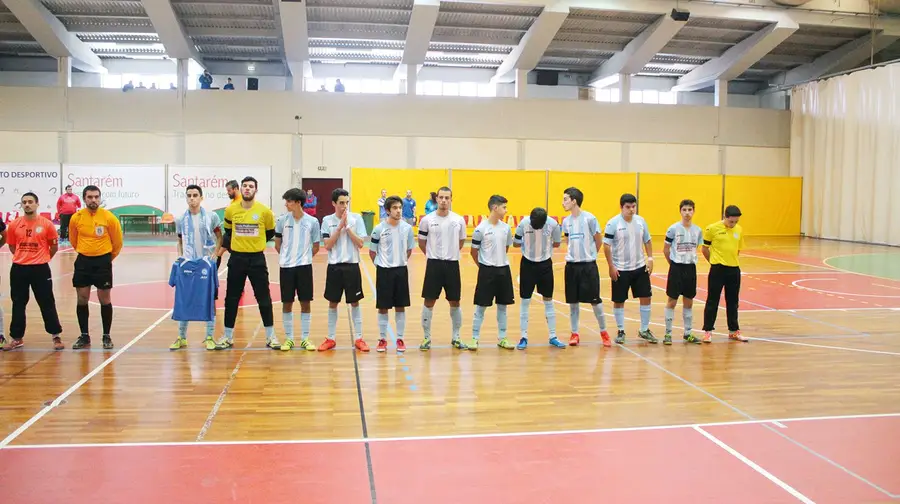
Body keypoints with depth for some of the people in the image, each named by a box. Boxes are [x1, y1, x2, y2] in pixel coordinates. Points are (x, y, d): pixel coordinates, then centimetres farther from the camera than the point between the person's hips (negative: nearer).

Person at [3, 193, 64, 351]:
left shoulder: (47, 224, -5)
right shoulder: (14, 225, 2)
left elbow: (54, 246, 5)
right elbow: (12, 246, 15)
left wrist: (43, 259, 8)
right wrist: (23, 257, 11)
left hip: (40, 269, -3)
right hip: (18, 269, 3)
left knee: (47, 303, 2)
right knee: (18, 304, 11)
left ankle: (56, 336, 11)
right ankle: (17, 337, 21)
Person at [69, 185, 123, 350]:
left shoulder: (109, 217, -9)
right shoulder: (76, 218, -2)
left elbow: (117, 242, 2)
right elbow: (73, 241, 14)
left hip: (103, 261, -2)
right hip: (83, 262, 2)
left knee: (105, 300, 2)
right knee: (82, 300, 6)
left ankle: (106, 336, 13)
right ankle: (84, 336, 18)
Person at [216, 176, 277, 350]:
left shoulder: (264, 211, -6)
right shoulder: (230, 210, 0)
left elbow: (270, 233, 9)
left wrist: (256, 243, 9)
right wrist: (233, 246, 7)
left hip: (257, 258, -2)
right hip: (236, 258, 2)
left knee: (264, 298, 3)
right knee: (232, 298, 7)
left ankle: (270, 336, 14)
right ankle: (228, 337, 18)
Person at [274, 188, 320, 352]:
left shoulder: (312, 221, -4)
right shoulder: (282, 220, 0)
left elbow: (315, 247, 5)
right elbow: (277, 244, 10)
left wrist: (303, 257, 8)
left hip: (304, 266, -1)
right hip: (286, 266, 1)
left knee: (305, 302, 4)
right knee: (287, 303, 6)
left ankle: (305, 338, 14)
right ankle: (288, 338, 16)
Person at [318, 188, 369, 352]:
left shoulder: (356, 218, -2)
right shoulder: (327, 220, 0)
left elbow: (360, 244, -7)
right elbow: (327, 245, -8)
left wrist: (347, 227, -14)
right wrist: (340, 226, -14)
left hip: (352, 266, -1)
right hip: (334, 266, 1)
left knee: (354, 302, 6)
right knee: (333, 303, 9)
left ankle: (358, 338, 15)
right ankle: (330, 339, 18)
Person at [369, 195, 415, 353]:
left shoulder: (407, 228, -1)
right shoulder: (379, 229, -8)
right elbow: (372, 251, 2)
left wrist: (402, 262, 8)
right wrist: (380, 264, 3)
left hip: (401, 271, 2)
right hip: (384, 271, -2)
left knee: (400, 306, 7)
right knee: (383, 307, 4)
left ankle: (400, 339, 17)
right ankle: (382, 339, 16)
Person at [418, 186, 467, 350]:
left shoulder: (459, 220, 1)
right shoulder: (427, 220, -4)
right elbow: (421, 242, 7)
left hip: (452, 264, 2)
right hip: (433, 264, -2)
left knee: (455, 302, 8)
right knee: (429, 301, 2)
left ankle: (456, 338, 21)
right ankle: (427, 338, 14)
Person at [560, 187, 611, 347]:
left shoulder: (589, 218, -10)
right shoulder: (566, 221, 5)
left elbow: (598, 241, -1)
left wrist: (590, 255, 7)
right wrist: (572, 254, 8)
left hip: (588, 265, -4)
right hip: (571, 265, 4)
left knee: (594, 299, 1)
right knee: (573, 301, 7)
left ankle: (603, 332, 17)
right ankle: (574, 334, 17)